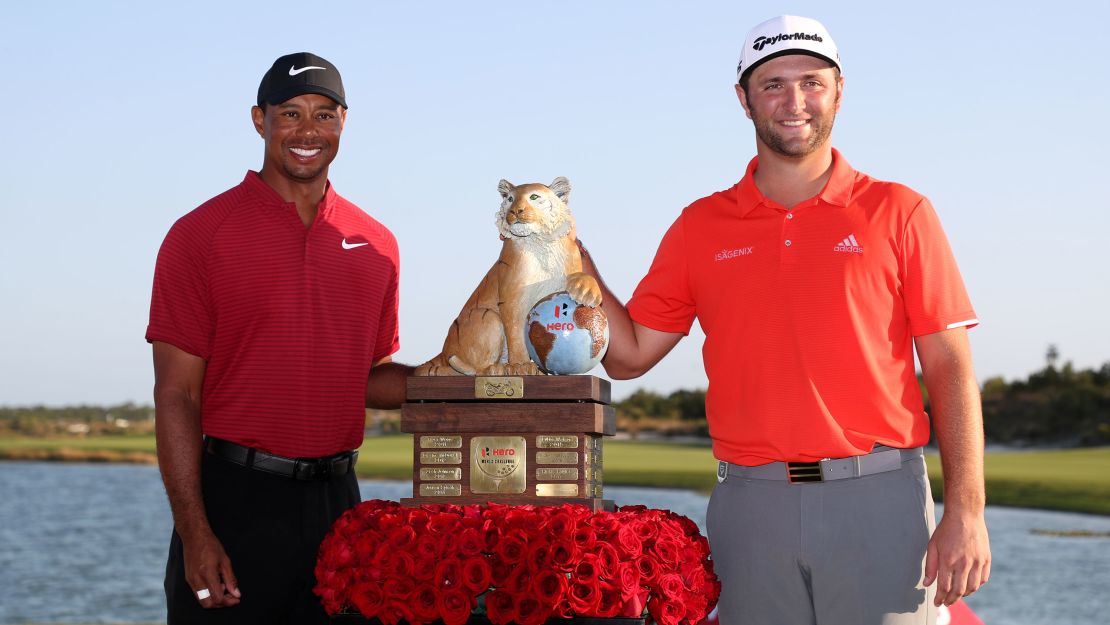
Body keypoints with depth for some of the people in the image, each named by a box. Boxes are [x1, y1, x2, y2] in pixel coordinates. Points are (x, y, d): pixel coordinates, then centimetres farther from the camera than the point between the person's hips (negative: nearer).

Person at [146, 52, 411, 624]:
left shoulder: (375, 244, 10)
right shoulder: (201, 234, -3)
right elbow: (176, 395, -6)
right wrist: (194, 533, -13)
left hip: (336, 501, 4)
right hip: (234, 498, -4)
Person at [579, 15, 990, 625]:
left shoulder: (897, 213, 5)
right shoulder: (701, 227, 12)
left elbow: (950, 369, 2)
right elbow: (628, 355, 13)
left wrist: (965, 512, -7)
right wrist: (568, 252, 1)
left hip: (879, 503, -2)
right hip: (750, 507, 2)